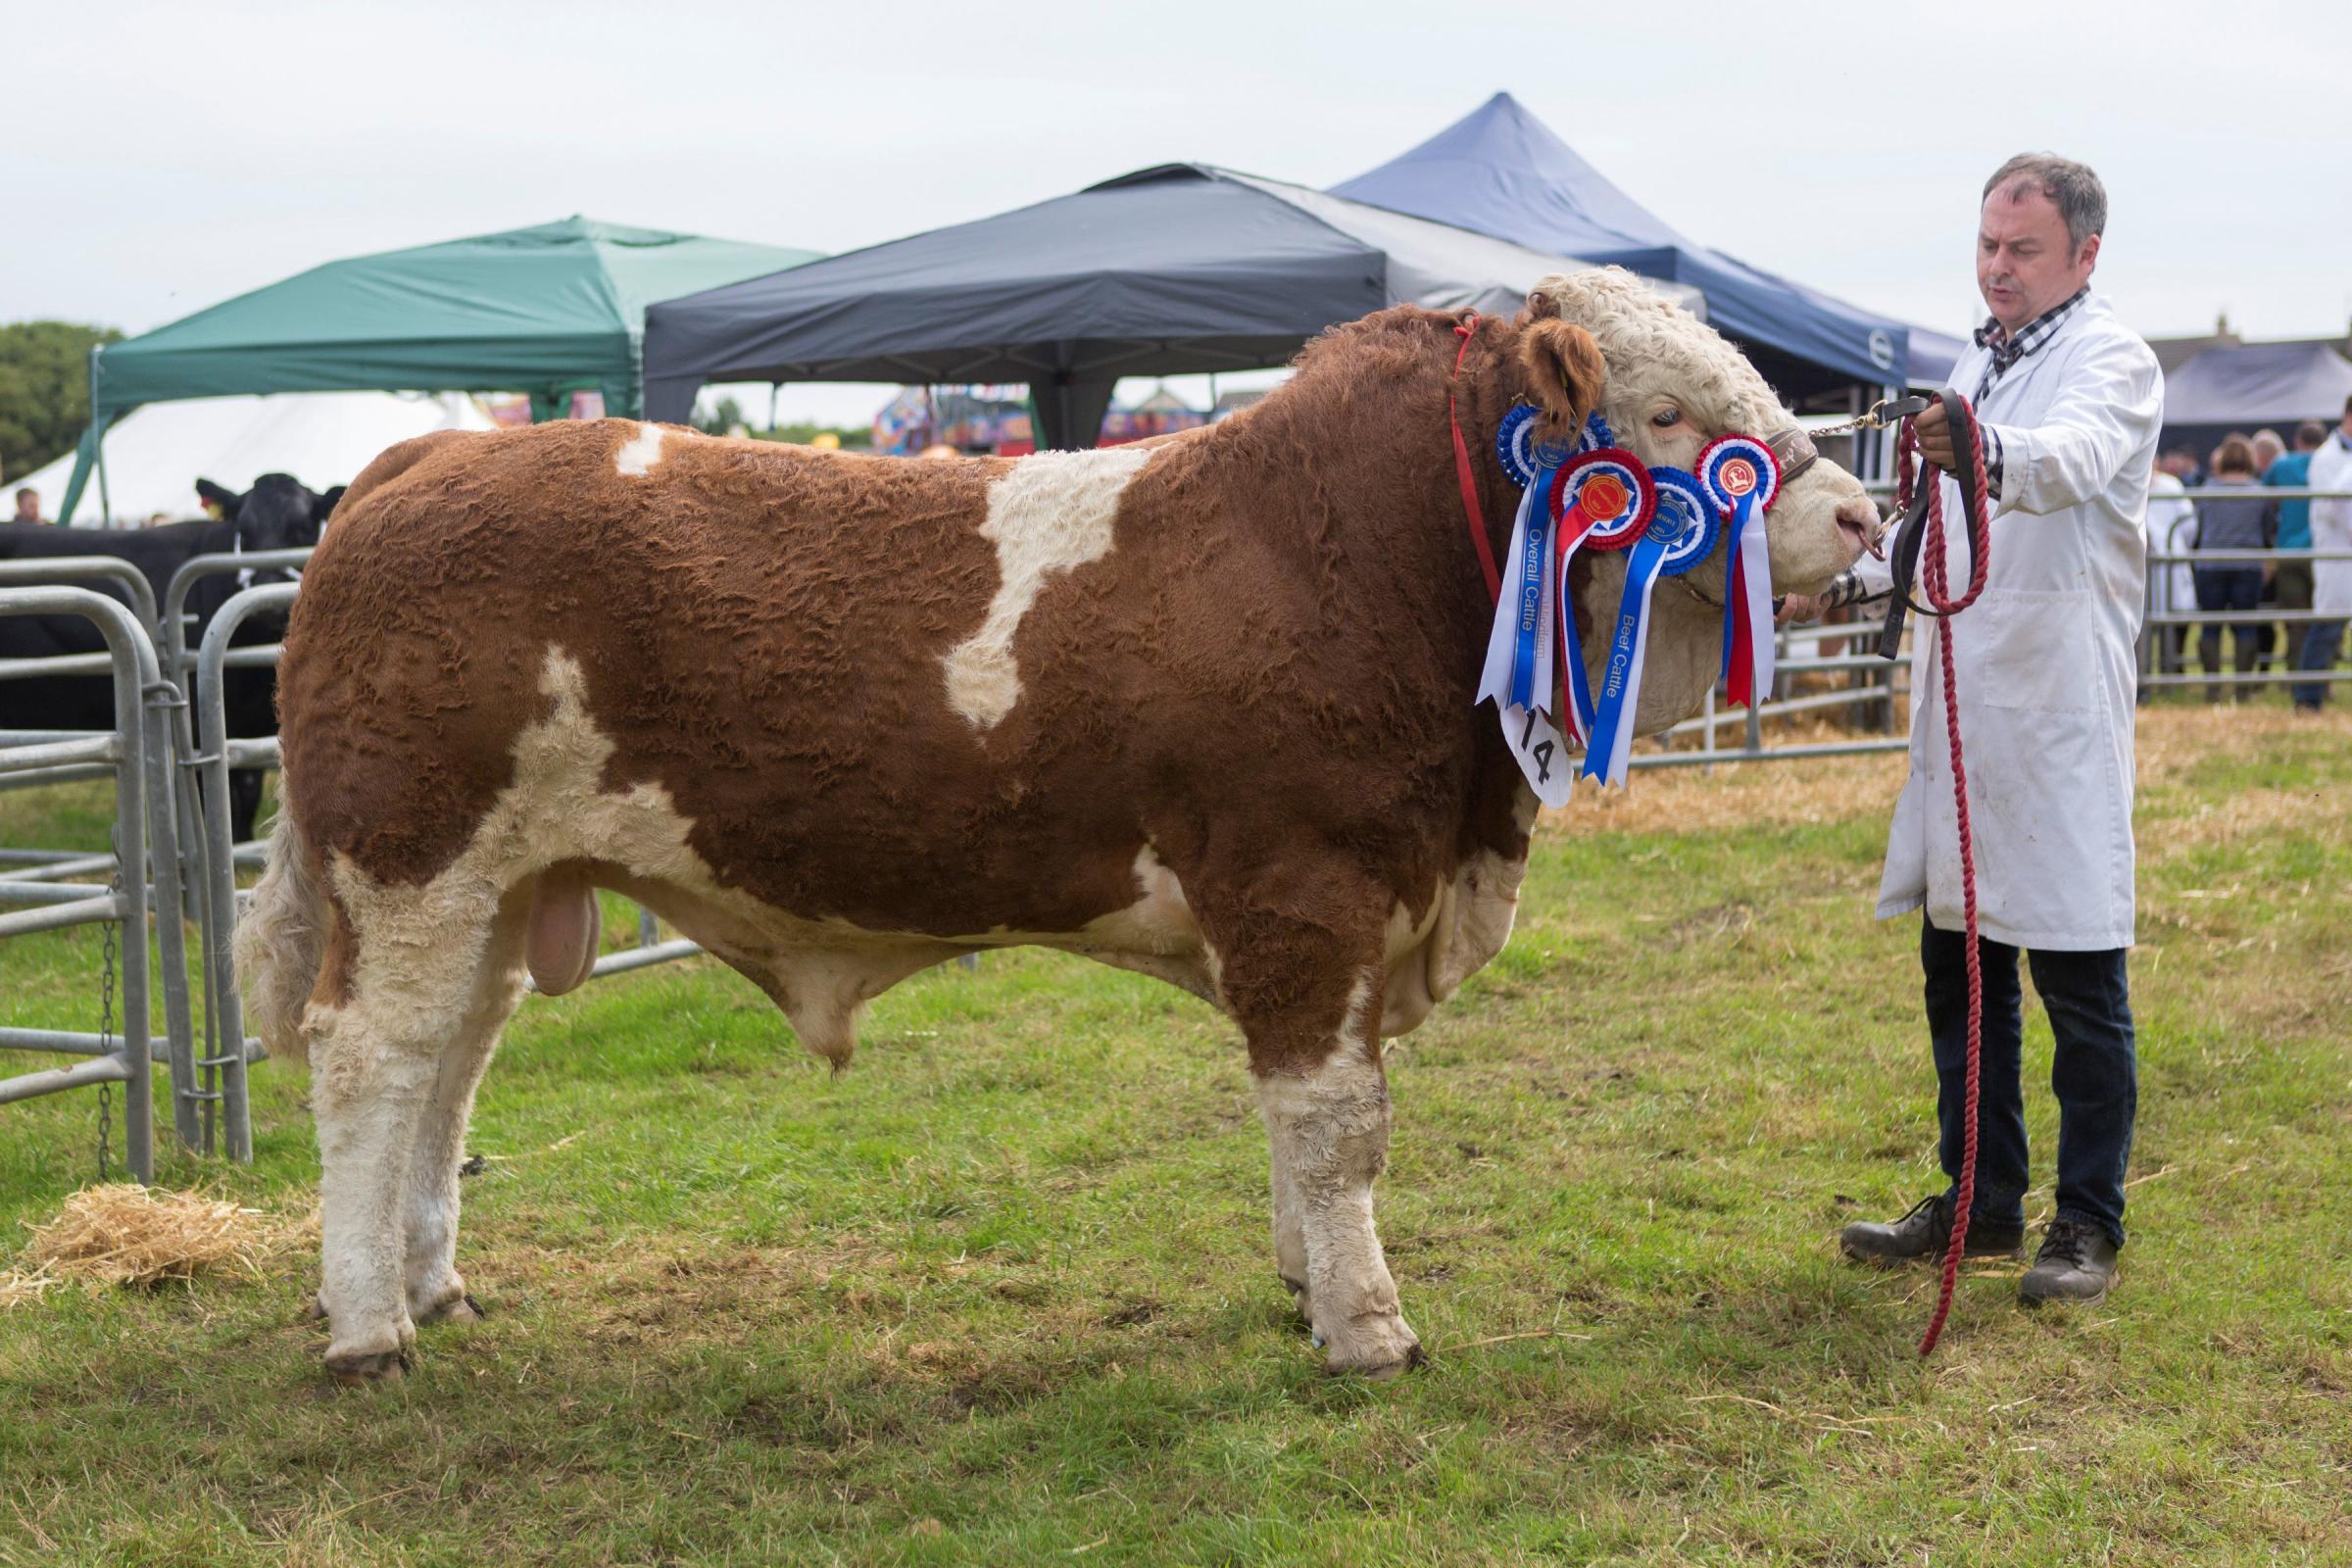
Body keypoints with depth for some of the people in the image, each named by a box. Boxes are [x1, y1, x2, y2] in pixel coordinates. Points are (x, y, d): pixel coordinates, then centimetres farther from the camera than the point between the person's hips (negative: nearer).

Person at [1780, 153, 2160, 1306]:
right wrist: (1849, 580, 15)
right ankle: (1982, 1200, 24)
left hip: (2061, 719, -8)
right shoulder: (1977, 365, 18)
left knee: (2080, 980, -3)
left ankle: (2087, 1223, 7)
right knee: (1958, 964, 13)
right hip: (1960, 707, 8)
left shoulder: (2113, 362, -8)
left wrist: (1986, 453, -52)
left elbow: (2071, 461, -32)